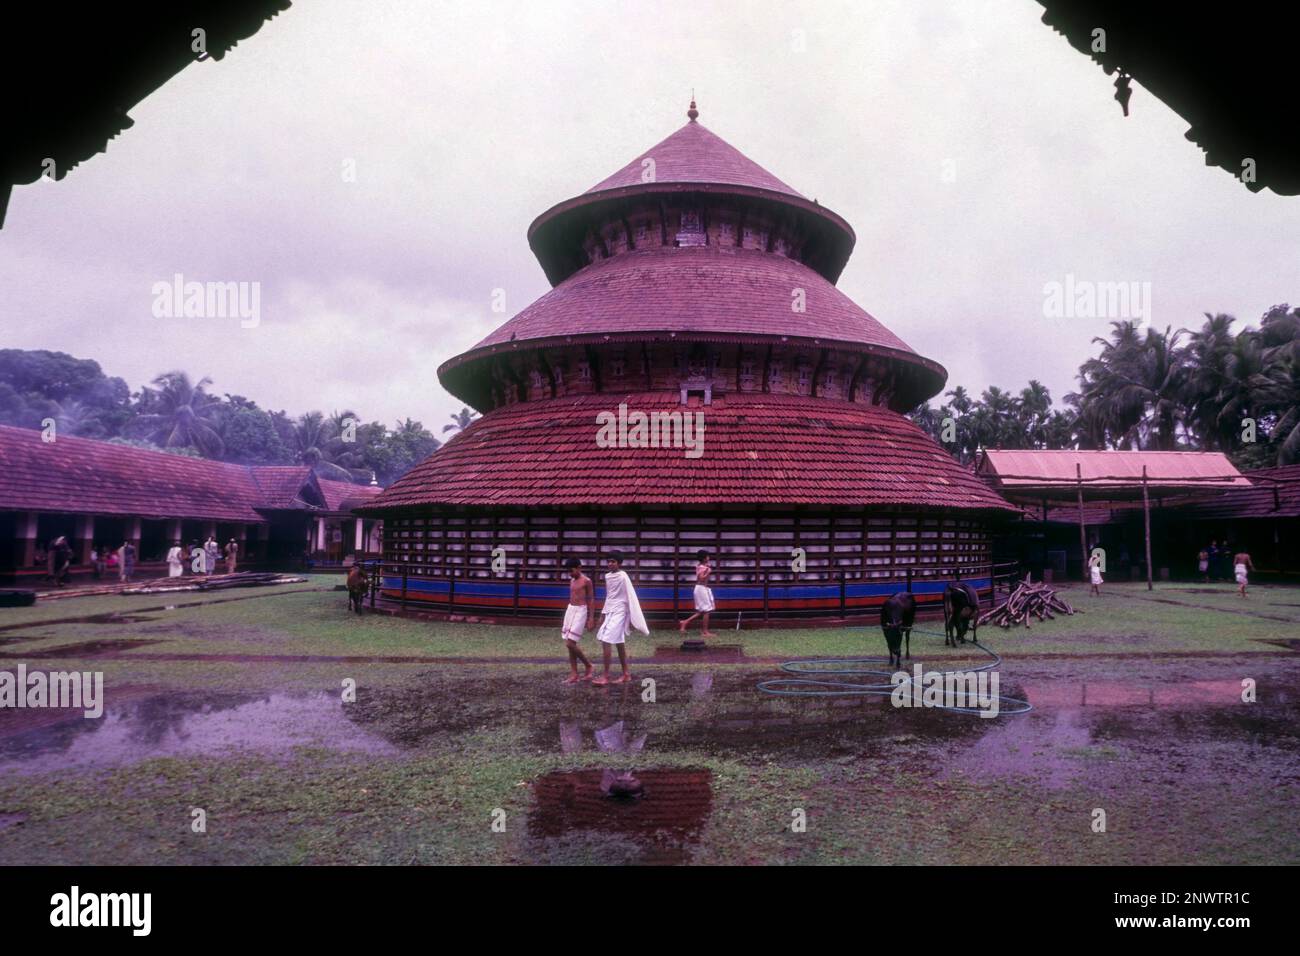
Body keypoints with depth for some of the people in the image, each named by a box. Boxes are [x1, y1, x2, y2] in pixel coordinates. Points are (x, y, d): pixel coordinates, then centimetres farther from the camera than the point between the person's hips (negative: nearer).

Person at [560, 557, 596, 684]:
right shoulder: (572, 581, 13)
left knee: (570, 644, -13)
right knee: (570, 645, 5)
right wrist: (569, 611, 18)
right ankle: (574, 675, 9)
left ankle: (589, 665, 5)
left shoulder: (586, 581, -8)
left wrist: (591, 618, -11)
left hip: (580, 611, -8)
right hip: (570, 610, 8)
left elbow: (591, 599, -7)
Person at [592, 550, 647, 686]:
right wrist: (603, 614, 19)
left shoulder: (623, 576, -13)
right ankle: (626, 674, 19)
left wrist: (632, 618, -14)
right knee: (619, 643, 11)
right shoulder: (607, 576, 10)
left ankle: (606, 676, -11)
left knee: (606, 641, -14)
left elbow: (630, 598, -13)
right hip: (610, 612, 8)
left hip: (619, 612, -8)